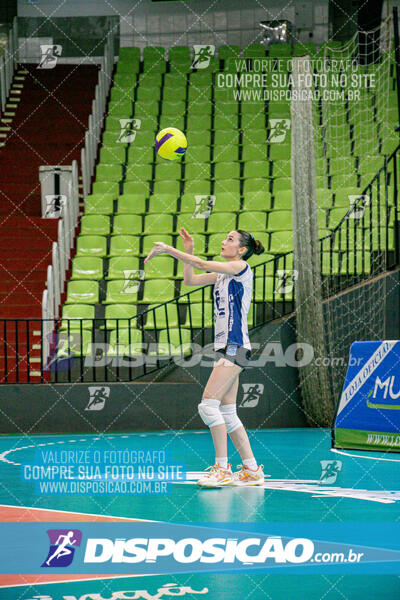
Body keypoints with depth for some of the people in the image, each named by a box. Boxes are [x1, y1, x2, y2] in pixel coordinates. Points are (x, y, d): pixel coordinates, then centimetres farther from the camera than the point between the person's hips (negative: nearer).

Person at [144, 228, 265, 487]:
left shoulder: (242, 268, -8)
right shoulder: (223, 273, 18)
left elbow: (202, 264, -17)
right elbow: (191, 280, 24)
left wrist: (169, 249, -14)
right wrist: (188, 251, 12)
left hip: (235, 347, -9)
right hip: (224, 347, 9)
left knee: (208, 405, -15)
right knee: (227, 413, 7)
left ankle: (222, 468, -13)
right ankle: (252, 470, 11)